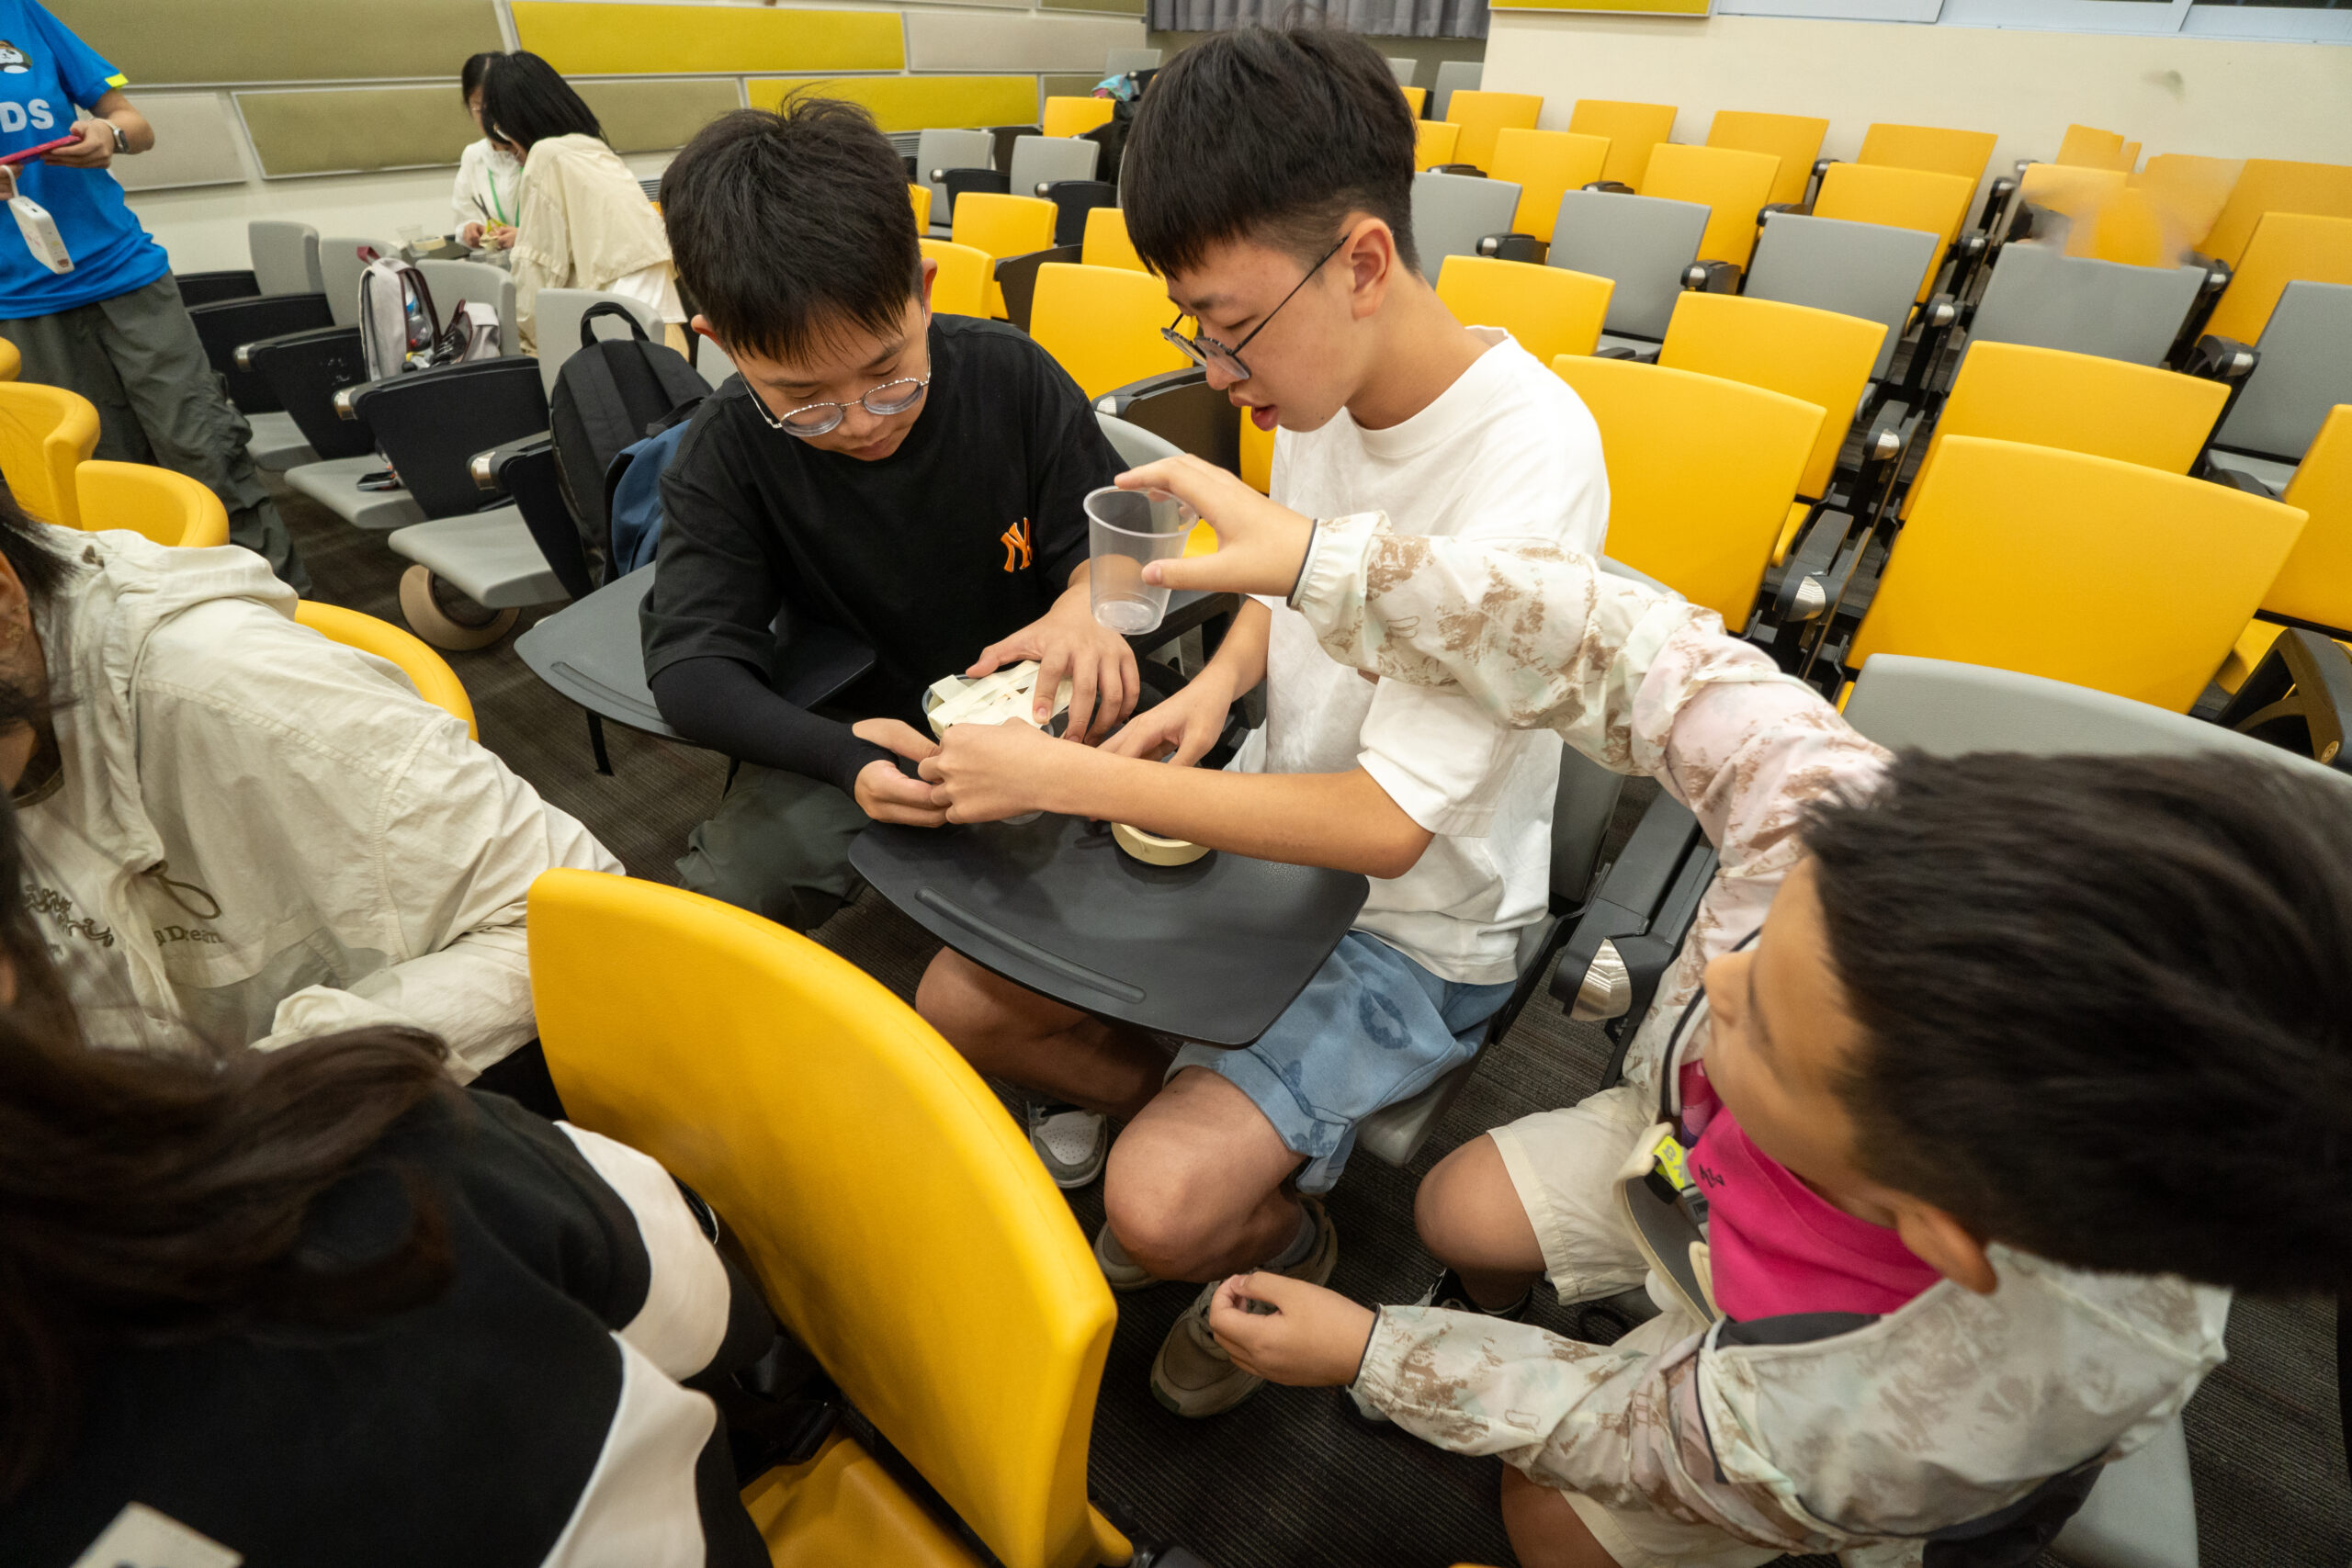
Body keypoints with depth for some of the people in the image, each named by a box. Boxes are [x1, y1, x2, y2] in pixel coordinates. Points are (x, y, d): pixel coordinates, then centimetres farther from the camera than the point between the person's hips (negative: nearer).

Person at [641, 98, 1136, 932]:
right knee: (718, 897, -24)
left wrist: (1084, 605, -30)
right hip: (855, 732, -1)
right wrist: (841, 753, -36)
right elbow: (691, 661, -15)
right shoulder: (725, 454, -10)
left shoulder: (1012, 375, -11)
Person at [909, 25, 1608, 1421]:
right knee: (957, 1003, 0)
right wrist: (1218, 683, -8)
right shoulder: (1320, 375, -6)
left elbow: (1388, 822, -27)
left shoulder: (1526, 459, -27)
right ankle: (1210, 1118, 20)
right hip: (1271, 833, 7)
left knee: (1160, 1207, -20)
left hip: (1419, 929, -6)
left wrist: (1067, 779, -26)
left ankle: (1282, 1231, 15)